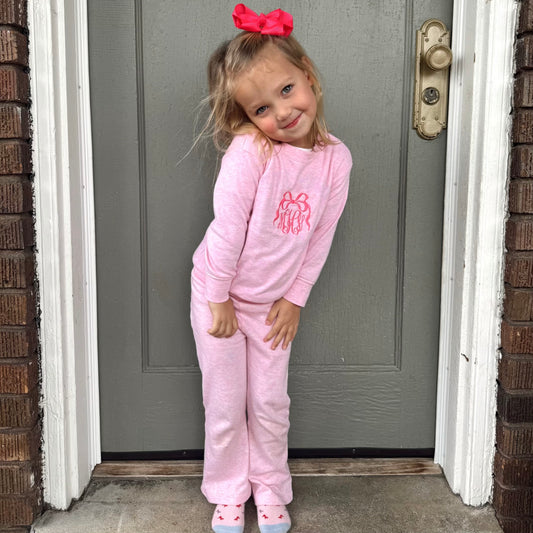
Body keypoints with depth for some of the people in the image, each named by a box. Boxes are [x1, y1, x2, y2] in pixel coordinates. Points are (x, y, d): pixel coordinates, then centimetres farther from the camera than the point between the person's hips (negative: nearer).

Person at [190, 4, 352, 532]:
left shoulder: (336, 158, -11)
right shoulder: (248, 152, -26)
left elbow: (321, 236, -4)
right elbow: (227, 230, -22)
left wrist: (294, 298, -2)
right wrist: (220, 301, -14)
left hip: (272, 304, 3)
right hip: (219, 296, -3)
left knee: (270, 404, 13)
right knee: (225, 406, 10)